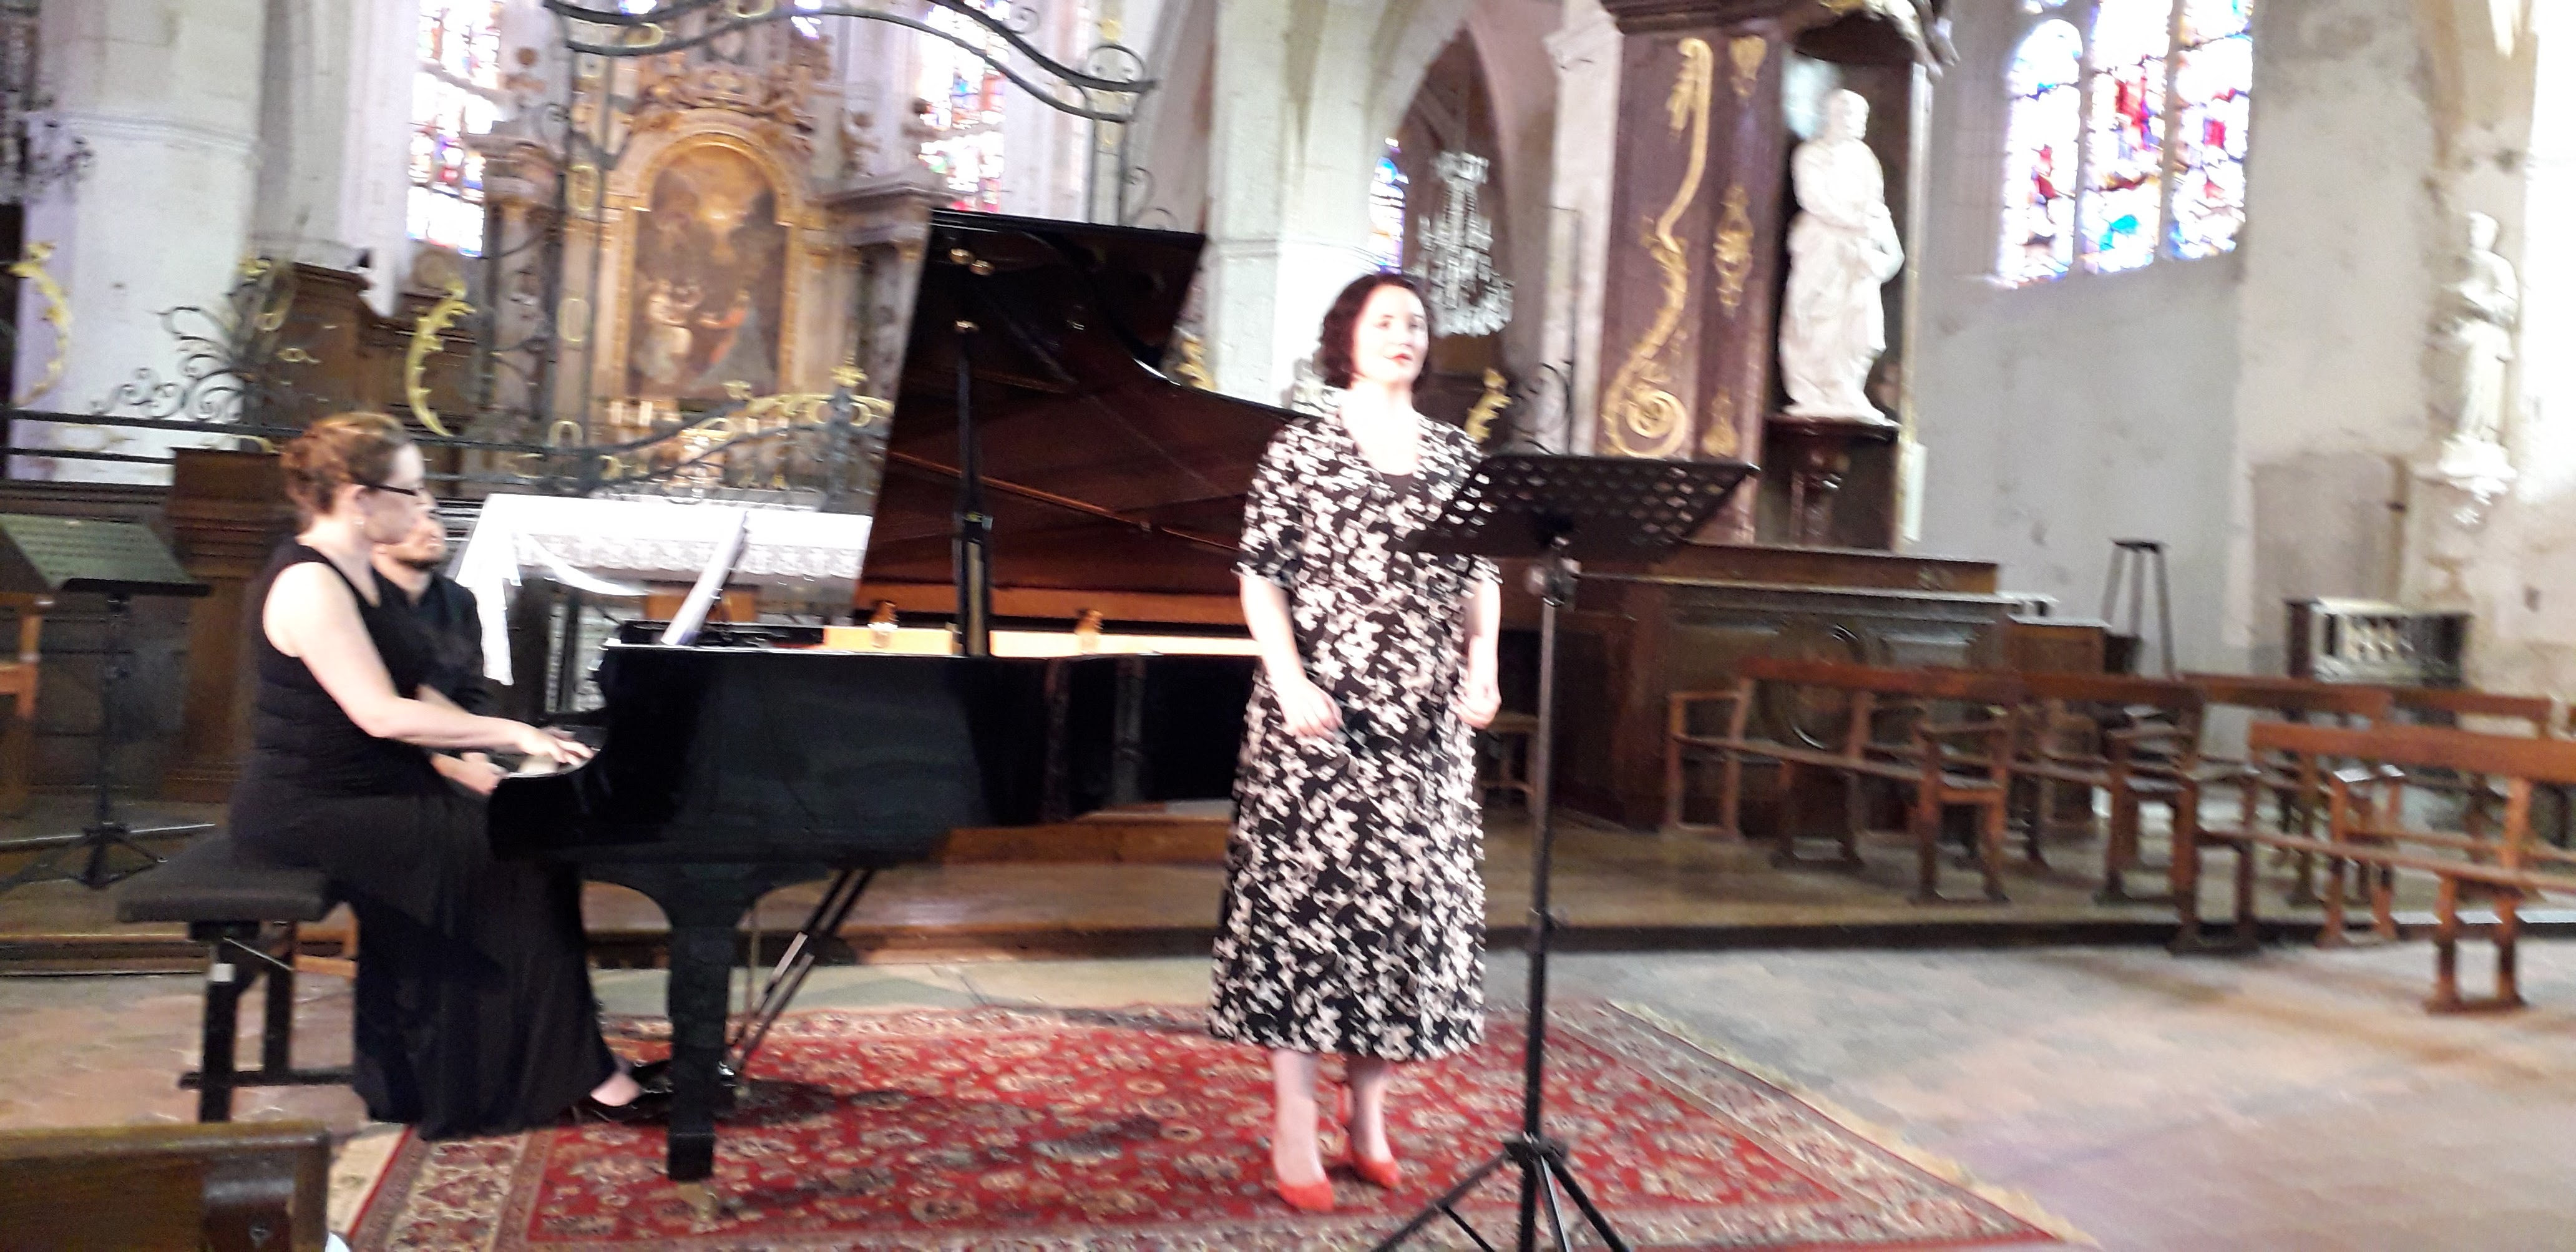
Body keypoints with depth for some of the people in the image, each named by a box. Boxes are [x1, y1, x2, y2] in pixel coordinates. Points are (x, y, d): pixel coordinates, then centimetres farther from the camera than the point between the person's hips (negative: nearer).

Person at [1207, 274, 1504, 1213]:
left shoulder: (1457, 453, 11)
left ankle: (1369, 1112, 22)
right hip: (1321, 714, -4)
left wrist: (1481, 668, -3)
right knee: (1308, 893, -2)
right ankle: (1294, 1132, 8)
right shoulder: (1302, 447, -1)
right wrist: (1289, 683, -15)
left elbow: (1481, 574, 12)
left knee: (1410, 897, 7)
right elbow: (1261, 574, -4)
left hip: (1426, 721, 5)